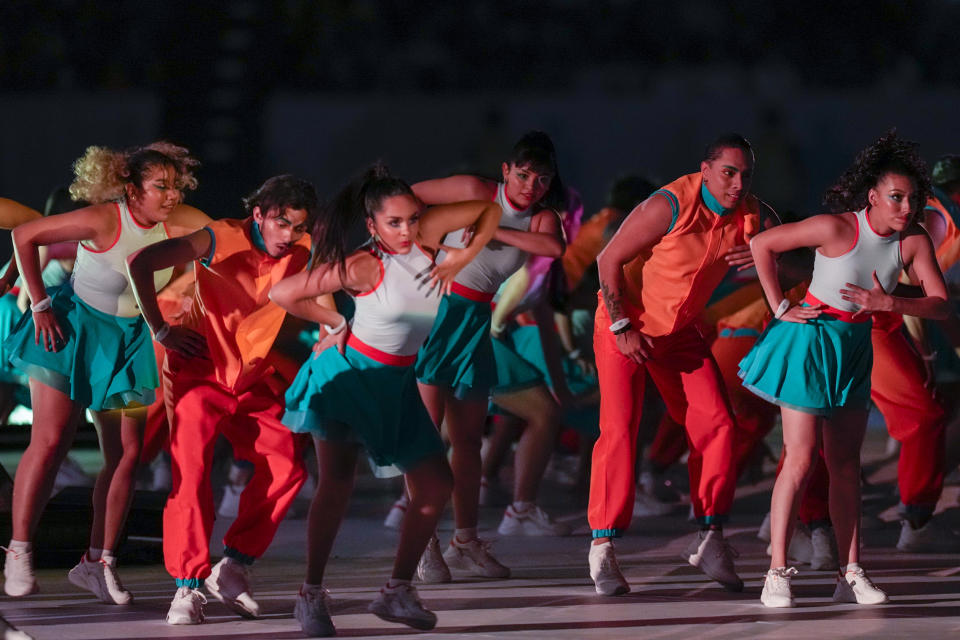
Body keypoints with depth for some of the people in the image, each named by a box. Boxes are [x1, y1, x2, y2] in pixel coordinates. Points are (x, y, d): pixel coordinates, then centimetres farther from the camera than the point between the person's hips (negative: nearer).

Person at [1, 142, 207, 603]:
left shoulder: (180, 223, -10)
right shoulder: (102, 221, -22)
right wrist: (40, 304, -14)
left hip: (128, 341, 5)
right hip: (74, 331, -5)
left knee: (127, 454, 0)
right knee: (50, 441, -9)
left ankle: (98, 562, 8)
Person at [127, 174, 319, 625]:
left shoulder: (301, 253, -3)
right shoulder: (221, 241, -19)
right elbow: (141, 263, -25)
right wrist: (161, 331, -20)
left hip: (252, 380, 5)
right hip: (199, 372, -5)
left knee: (287, 466, -7)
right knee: (191, 472, -16)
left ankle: (233, 567, 4)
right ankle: (188, 587, -15)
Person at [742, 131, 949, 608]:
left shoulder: (914, 242, -9)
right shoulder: (838, 229, -22)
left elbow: (941, 305, -12)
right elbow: (761, 245, -15)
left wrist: (887, 302, -26)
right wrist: (780, 308, -13)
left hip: (855, 351, 6)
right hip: (811, 341, -6)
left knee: (846, 464, 9)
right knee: (802, 459, -8)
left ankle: (851, 574, 12)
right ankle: (777, 573, -5)